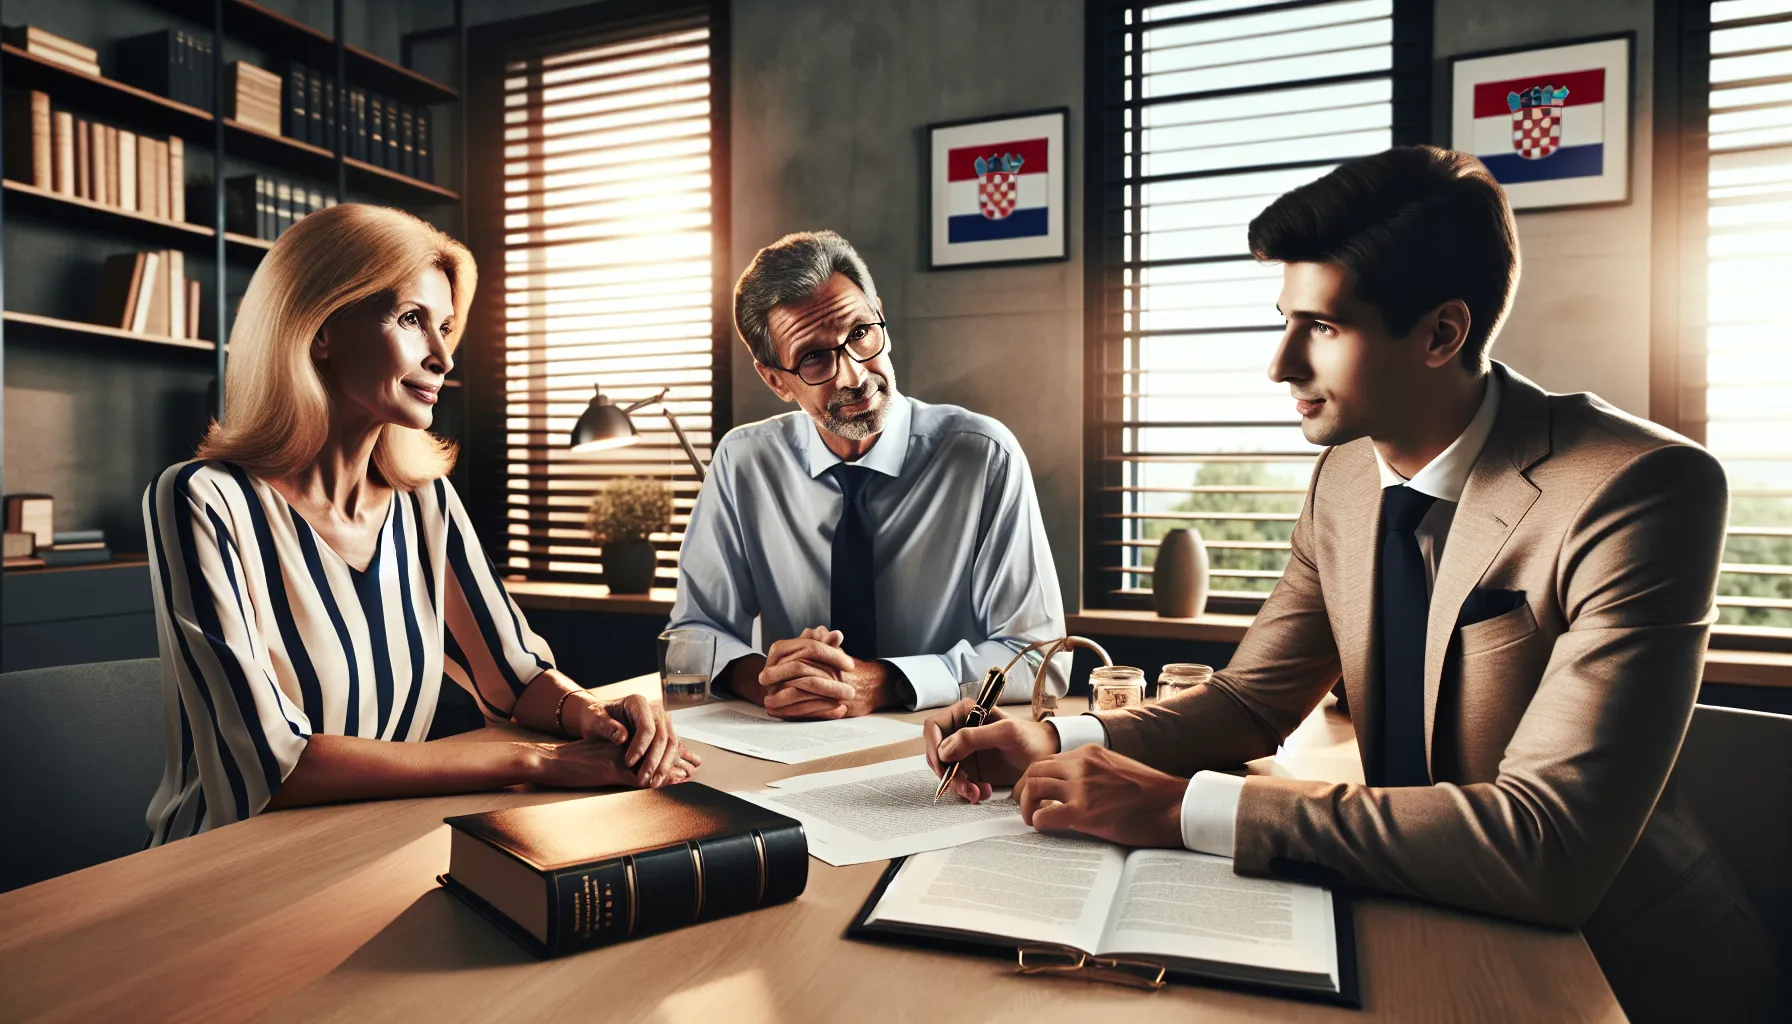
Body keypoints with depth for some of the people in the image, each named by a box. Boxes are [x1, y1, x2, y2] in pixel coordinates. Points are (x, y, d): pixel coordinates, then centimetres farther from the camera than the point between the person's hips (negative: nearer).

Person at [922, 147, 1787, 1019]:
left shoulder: (1639, 492, -23)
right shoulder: (1344, 476, -4)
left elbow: (1549, 849, -30)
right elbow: (1252, 700, 2)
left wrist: (1181, 807, -33)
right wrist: (1057, 743, -14)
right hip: (1422, 927, 5)